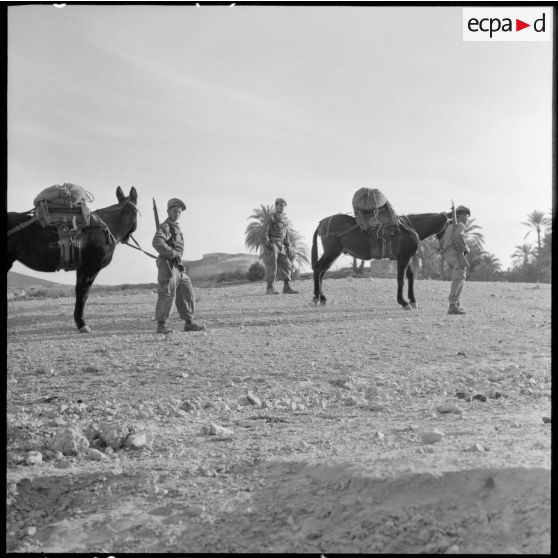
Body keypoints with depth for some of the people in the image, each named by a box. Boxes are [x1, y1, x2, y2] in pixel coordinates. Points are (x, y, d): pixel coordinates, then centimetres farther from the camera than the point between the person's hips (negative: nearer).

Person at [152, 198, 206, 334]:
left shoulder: (176, 227, 21)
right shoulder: (165, 226, -8)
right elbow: (157, 242, -25)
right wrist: (173, 253, -21)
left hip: (178, 266, 9)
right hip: (168, 265, -9)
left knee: (186, 293, 10)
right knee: (167, 295, -9)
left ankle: (189, 323, 16)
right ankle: (162, 325, -4)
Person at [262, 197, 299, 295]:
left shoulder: (285, 219, 16)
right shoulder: (271, 217, -6)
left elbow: (286, 234, 20)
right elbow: (264, 231, -13)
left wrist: (288, 247, 13)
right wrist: (267, 243, -25)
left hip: (281, 245, 7)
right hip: (271, 244, -7)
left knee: (285, 264, 1)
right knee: (271, 264, -13)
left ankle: (287, 287, 2)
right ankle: (270, 288, -13)